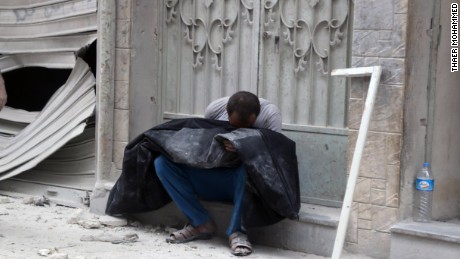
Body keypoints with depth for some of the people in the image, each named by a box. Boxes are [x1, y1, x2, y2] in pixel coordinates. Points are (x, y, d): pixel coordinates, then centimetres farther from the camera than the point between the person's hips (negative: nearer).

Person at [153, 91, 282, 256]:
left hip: (248, 181, -4)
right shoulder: (214, 109, -9)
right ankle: (201, 224, -11)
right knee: (162, 163, -15)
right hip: (215, 180, 4)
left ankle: (236, 231, -25)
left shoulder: (270, 114, -17)